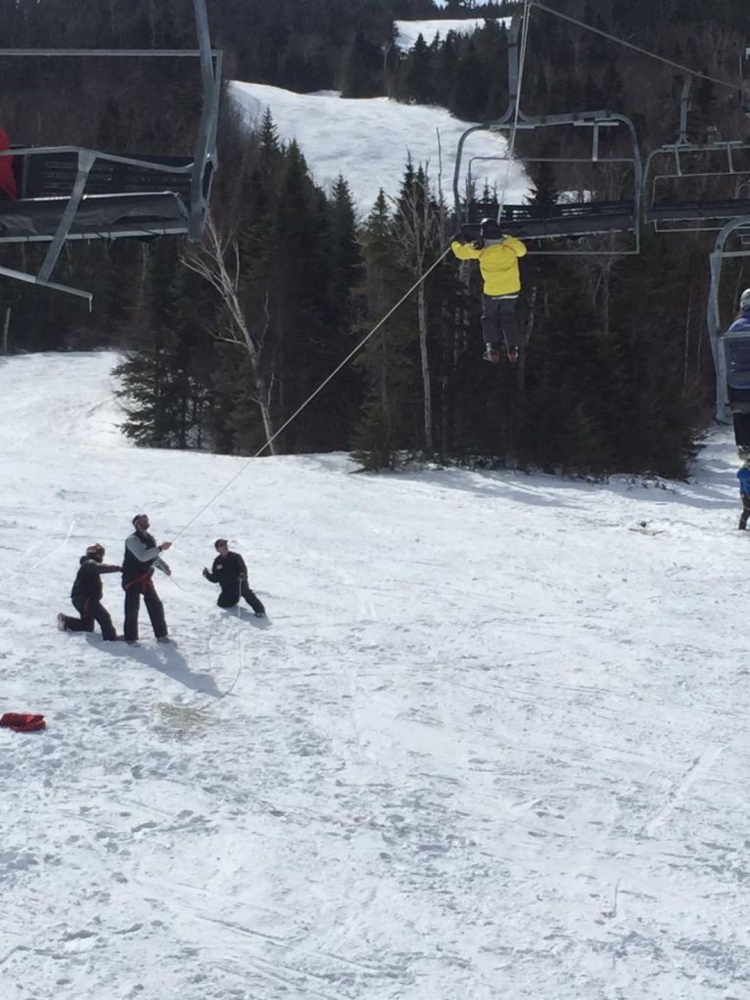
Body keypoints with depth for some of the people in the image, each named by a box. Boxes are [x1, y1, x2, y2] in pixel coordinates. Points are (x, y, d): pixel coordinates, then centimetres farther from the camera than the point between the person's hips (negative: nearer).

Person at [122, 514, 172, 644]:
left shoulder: (150, 539, 10)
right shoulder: (132, 540, -15)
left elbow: (154, 557, 21)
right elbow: (142, 556, -28)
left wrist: (164, 567, 2)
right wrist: (160, 548, -31)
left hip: (146, 578, 7)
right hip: (132, 579, -7)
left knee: (156, 606, 4)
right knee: (132, 608, -6)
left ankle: (161, 635, 13)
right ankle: (130, 638, 0)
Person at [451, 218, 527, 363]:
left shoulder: (480, 248, -14)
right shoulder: (510, 244, -8)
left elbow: (461, 252, -1)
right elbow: (522, 250, 12)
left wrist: (456, 243, 21)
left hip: (492, 291, -2)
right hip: (512, 289, 2)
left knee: (489, 318, 17)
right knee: (508, 317, 21)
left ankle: (492, 349, 4)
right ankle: (512, 349, 12)